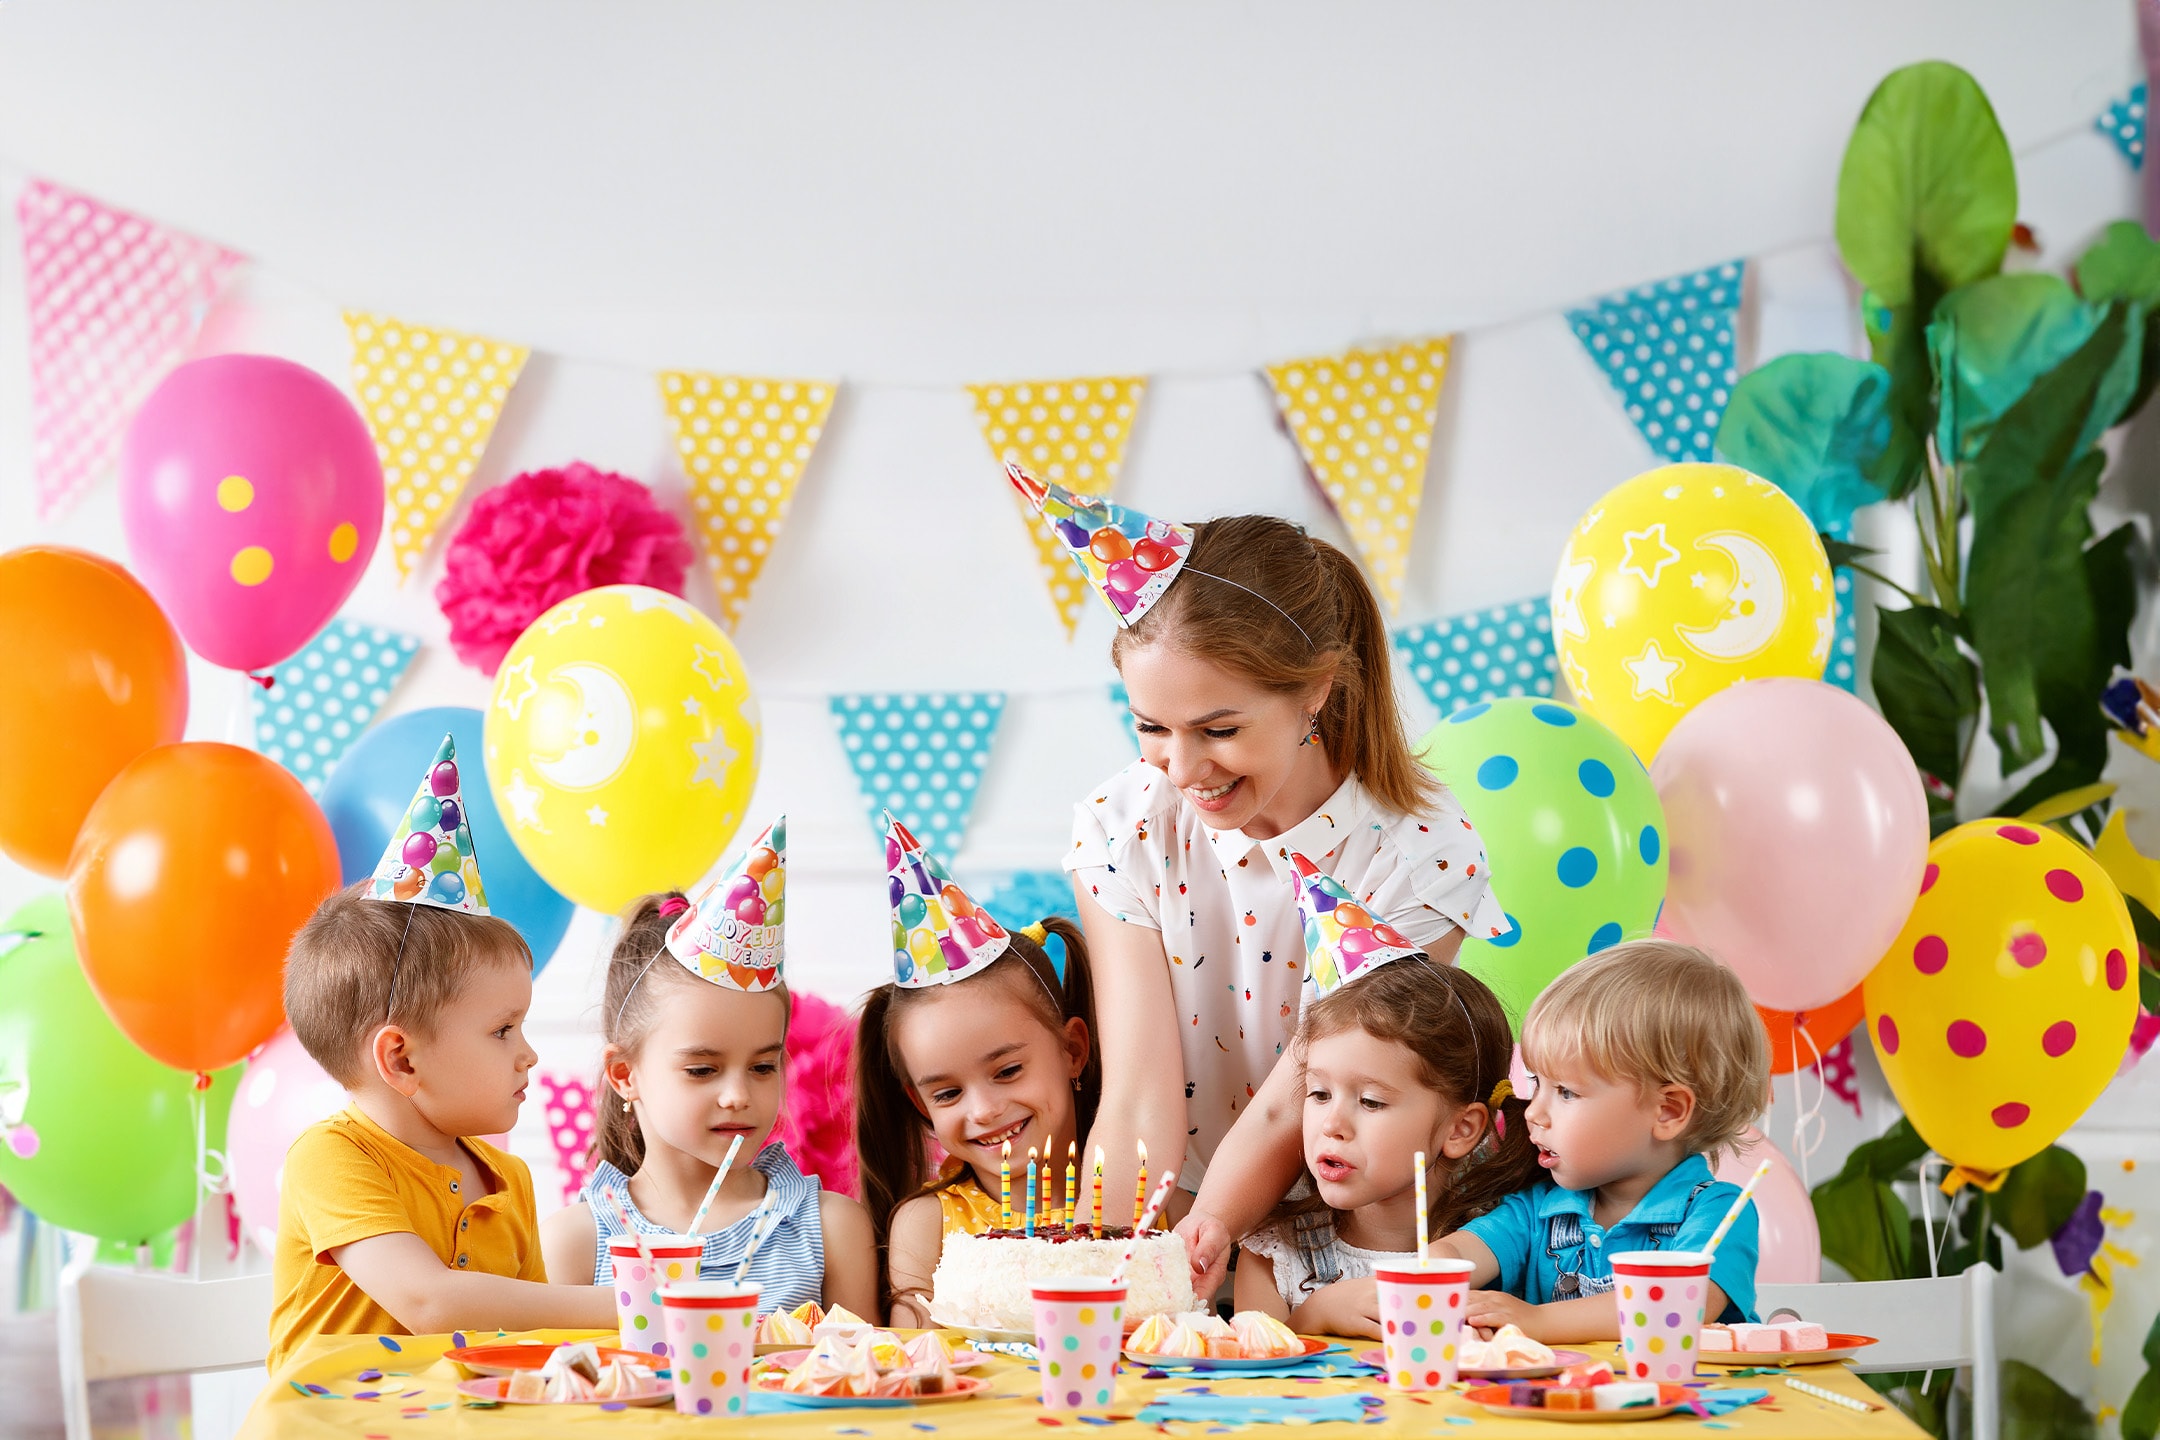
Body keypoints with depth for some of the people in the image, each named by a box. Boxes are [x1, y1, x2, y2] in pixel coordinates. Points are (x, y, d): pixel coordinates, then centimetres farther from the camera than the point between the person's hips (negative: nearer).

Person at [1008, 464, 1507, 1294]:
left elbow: (1291, 1104, -17)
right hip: (1164, 1233, 2)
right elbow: (1138, 1098, -14)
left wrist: (1200, 1238, -32)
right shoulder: (1123, 828, -7)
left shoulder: (1419, 855, -15)